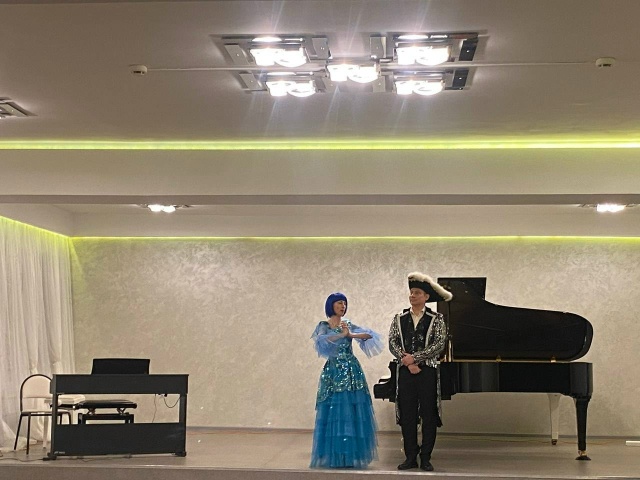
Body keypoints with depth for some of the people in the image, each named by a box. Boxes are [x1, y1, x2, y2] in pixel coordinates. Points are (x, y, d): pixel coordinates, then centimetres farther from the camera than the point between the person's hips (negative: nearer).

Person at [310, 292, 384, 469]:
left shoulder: (349, 324, 11)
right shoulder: (323, 326, 3)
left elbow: (371, 335, -1)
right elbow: (321, 341, -19)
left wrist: (351, 334, -14)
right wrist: (342, 335, -23)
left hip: (352, 371, 3)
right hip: (333, 373, -3)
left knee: (353, 413, -1)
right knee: (333, 413, -6)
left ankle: (351, 455, 5)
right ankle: (334, 456, 1)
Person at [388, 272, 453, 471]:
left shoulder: (436, 319, -1)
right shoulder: (399, 318, 7)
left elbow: (439, 345, -10)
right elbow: (393, 343, -1)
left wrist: (415, 357, -15)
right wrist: (408, 362, -13)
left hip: (427, 371, -2)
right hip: (405, 372, 2)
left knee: (429, 416, 2)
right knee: (407, 416, 4)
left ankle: (426, 458, 11)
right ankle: (410, 457, 12)